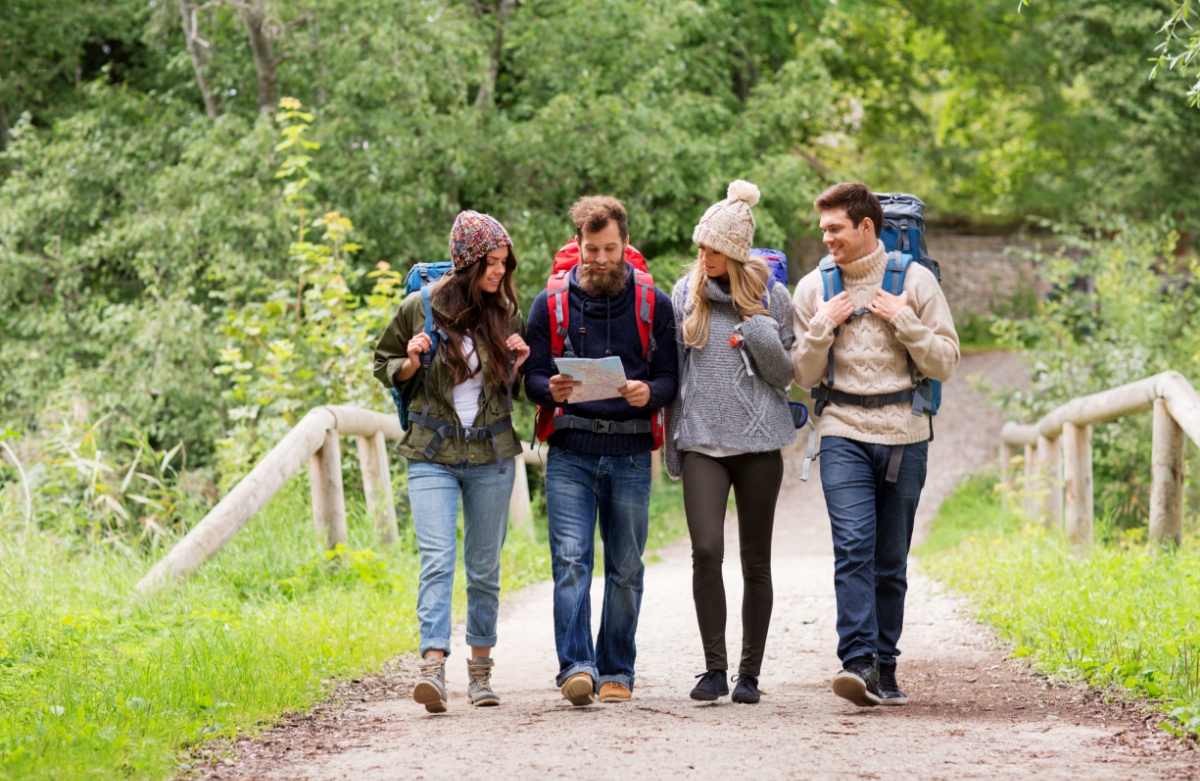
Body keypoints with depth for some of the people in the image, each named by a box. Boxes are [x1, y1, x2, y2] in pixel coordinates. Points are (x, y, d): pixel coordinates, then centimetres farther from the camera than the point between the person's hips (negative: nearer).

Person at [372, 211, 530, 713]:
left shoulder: (508, 314, 5)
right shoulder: (420, 309, -3)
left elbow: (523, 386, 17)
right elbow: (383, 366, 9)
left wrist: (520, 366, -5)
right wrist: (409, 365, -11)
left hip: (492, 456, 3)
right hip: (433, 456, -3)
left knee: (485, 567, 8)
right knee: (437, 559, -16)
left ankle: (480, 669, 19)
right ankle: (433, 666, -24)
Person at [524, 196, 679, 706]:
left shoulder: (654, 304, 7)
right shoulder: (550, 304, 7)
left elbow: (670, 377, 6)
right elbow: (533, 377, 7)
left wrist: (648, 393, -17)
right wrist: (552, 389, -16)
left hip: (630, 454, 1)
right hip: (570, 453, -1)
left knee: (625, 568, 6)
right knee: (570, 560, -12)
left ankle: (617, 671, 15)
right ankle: (577, 666, -17)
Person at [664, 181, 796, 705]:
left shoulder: (772, 297, 2)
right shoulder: (685, 294, 7)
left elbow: (787, 374, 5)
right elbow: (672, 370, 14)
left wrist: (763, 341, -14)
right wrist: (671, 441, 12)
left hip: (758, 442, -1)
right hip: (702, 440, 1)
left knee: (755, 560, 4)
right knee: (706, 550, -14)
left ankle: (750, 673, 12)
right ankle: (714, 667, -6)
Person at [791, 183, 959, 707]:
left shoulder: (914, 281, 2)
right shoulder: (814, 289, 6)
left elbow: (945, 363, 1)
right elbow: (803, 376, 7)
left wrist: (903, 321, -10)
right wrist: (822, 326, -7)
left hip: (904, 434, 0)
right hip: (844, 433, 0)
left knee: (891, 559, 5)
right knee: (853, 546, -16)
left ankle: (884, 668, 12)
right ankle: (858, 662, -23)